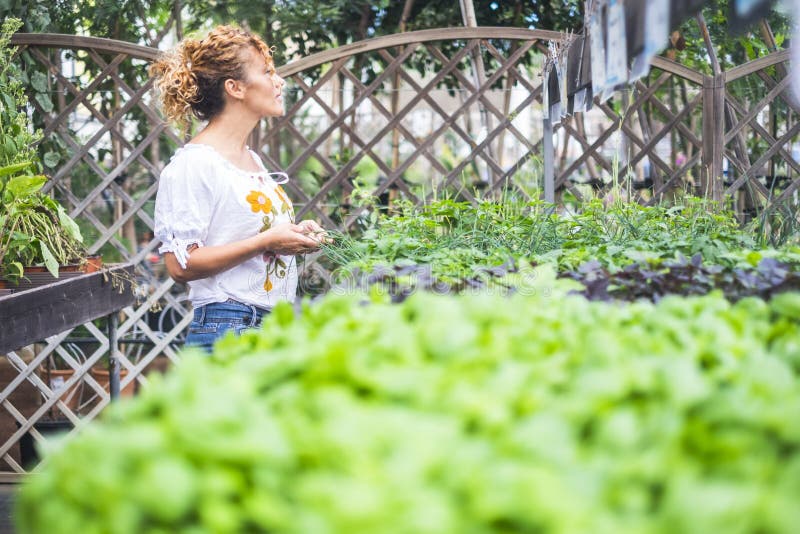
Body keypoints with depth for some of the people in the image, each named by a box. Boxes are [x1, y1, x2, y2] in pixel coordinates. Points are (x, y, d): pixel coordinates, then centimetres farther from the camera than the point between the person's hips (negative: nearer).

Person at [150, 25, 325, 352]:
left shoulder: (251, 159, 17)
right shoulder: (193, 164, -11)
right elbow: (180, 265, -18)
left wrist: (294, 235, 8)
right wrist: (266, 242, -18)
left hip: (275, 325, 8)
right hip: (228, 330, -8)